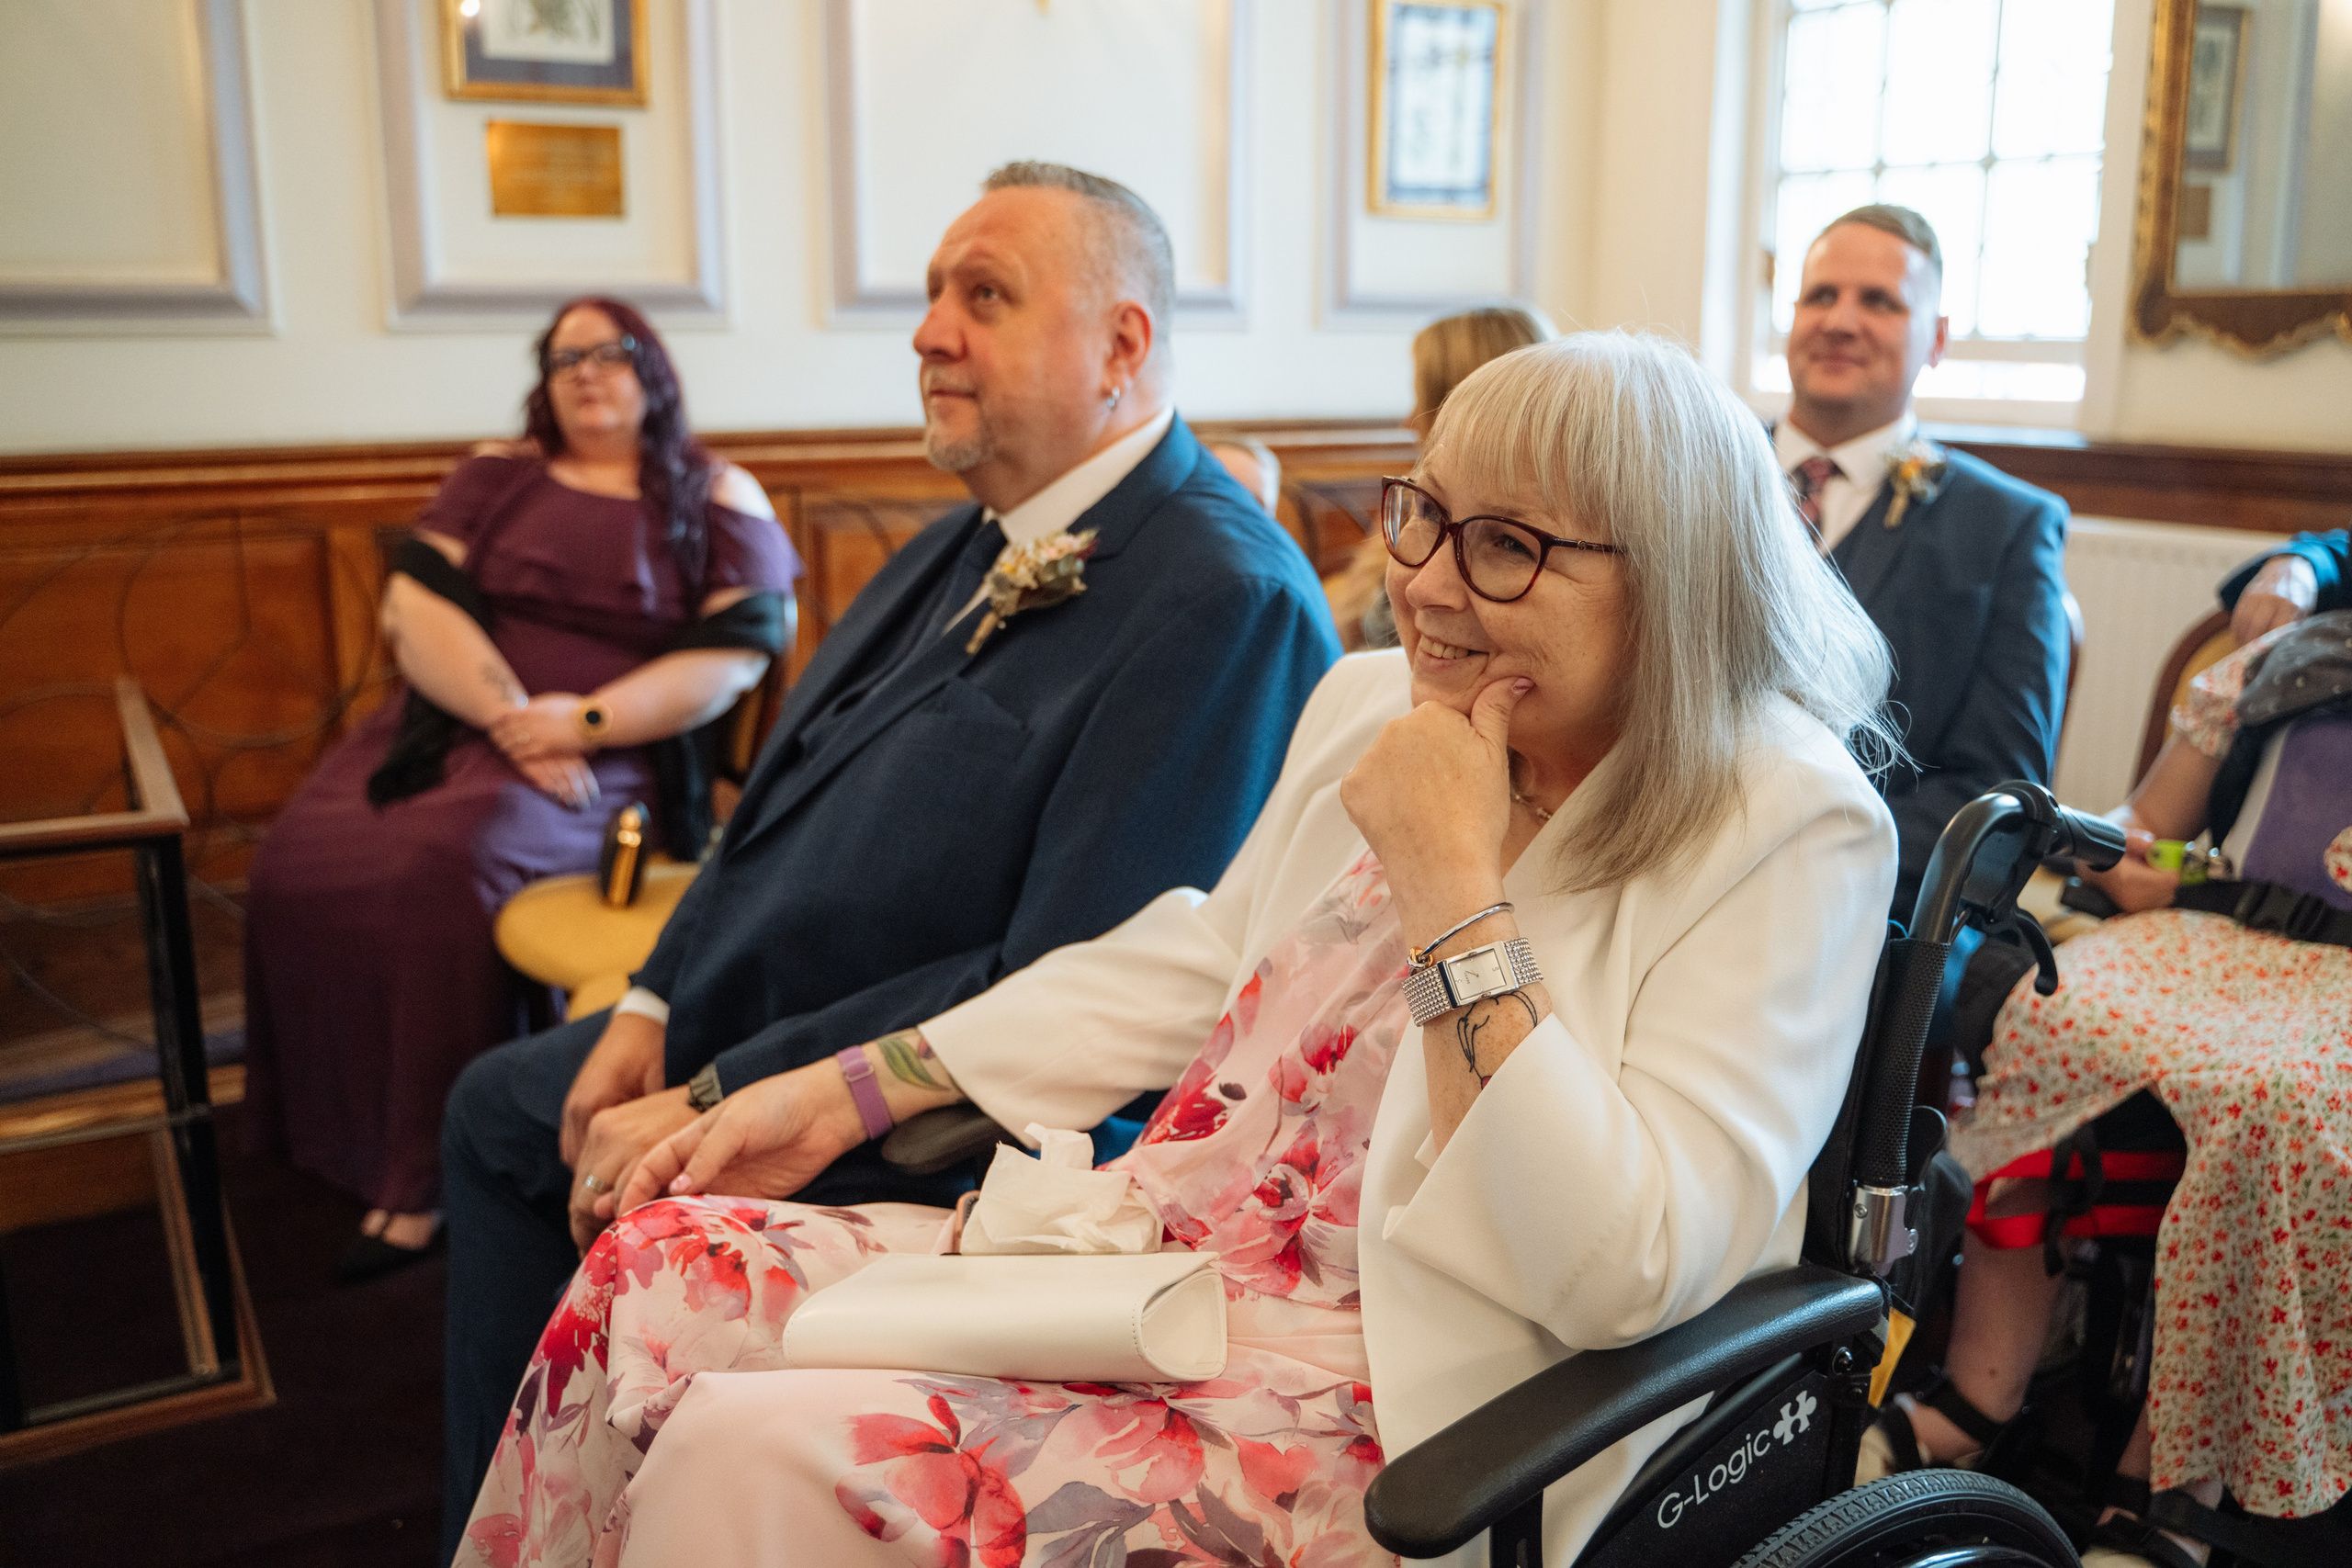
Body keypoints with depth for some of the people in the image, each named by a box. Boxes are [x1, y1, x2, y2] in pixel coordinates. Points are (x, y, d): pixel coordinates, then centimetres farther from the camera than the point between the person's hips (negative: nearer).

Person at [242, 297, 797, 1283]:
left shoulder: (719, 498, 9)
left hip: (611, 755, -4)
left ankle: (422, 1180, -22)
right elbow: (414, 603, 5)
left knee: (450, 864, -33)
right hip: (453, 721, 4)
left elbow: (737, 655, -3)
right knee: (301, 867, -23)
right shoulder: (495, 478, 18)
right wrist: (508, 712, -12)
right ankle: (333, 1135, -7)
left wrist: (585, 721, -14)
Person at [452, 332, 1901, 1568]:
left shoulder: (1792, 832, -14)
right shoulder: (1373, 704, 7)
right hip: (1155, 1249, 7)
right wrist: (846, 1089, 12)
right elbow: (1194, 963, 15)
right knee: (659, 1268, -4)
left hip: (1390, 1413, -7)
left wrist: (1450, 882, -24)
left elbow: (1623, 1273, -23)